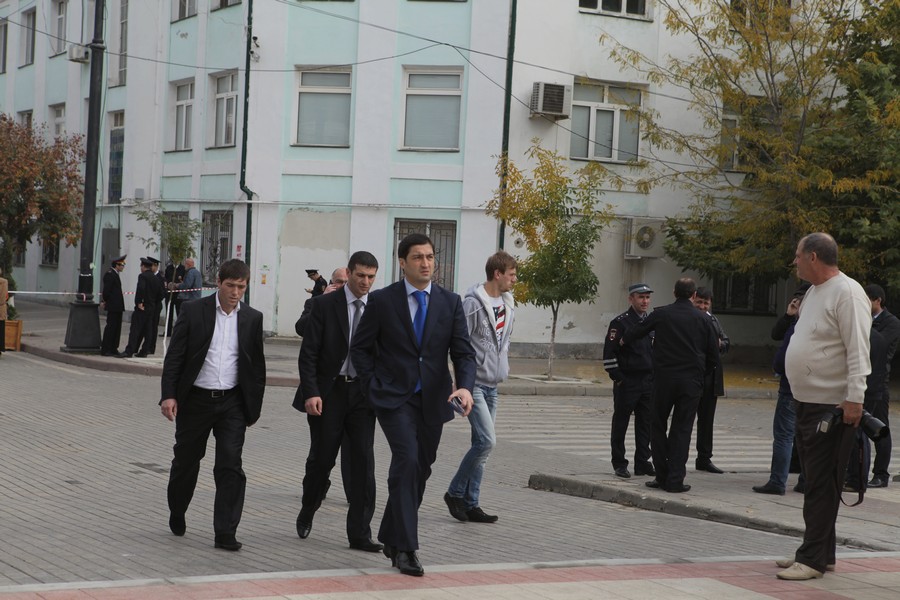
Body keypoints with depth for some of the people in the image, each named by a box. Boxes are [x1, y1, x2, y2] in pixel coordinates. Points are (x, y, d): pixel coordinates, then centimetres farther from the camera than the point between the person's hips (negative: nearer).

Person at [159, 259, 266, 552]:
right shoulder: (193, 311, -3)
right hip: (195, 401, -1)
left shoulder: (252, 318, 4)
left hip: (232, 403, 1)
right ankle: (177, 514, 38)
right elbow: (175, 356, -4)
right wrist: (169, 395, -12)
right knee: (186, 461, 13)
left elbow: (257, 365, 11)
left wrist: (254, 406, 10)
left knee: (231, 466, -8)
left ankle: (225, 532, -5)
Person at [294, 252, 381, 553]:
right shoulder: (325, 304, -4)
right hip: (329, 392, -2)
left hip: (363, 393, 2)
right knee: (321, 459, 6)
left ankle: (360, 534, 2)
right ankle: (306, 514, 32)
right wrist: (311, 392, -15)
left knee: (363, 463, -2)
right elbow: (308, 353, -6)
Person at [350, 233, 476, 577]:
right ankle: (405, 548, -17)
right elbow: (360, 348, 4)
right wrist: (375, 388, -5)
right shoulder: (382, 301, -2)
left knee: (420, 469, 11)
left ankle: (391, 538, 29)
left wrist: (465, 387, -19)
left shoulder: (450, 303, 5)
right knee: (407, 460, -20)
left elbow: (463, 352, -1)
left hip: (433, 401, 4)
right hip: (395, 398, -4)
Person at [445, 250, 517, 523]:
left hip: (492, 385, 8)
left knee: (481, 444, 8)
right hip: (474, 384, -8)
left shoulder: (507, 305, 10)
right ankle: (455, 492, 1)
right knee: (487, 441, -15)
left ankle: (470, 503, 14)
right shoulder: (473, 304, -15)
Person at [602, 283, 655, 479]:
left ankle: (642, 463, 15)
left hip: (649, 382, 6)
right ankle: (619, 463, 10)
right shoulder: (620, 323, -8)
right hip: (627, 382, -5)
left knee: (646, 424, 7)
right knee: (620, 424, 3)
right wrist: (617, 378, -12)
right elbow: (609, 354, -10)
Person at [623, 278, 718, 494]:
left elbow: (636, 332, 12)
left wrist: (624, 340, 34)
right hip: (691, 381, 1)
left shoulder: (661, 314, 0)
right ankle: (675, 480, -1)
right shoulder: (702, 319, 2)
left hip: (664, 378, -1)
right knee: (682, 430, 4)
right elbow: (714, 352, 5)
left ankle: (662, 475, 9)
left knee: (658, 426, 12)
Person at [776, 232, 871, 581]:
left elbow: (857, 350, -19)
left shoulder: (847, 293, -14)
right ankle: (820, 552, 21)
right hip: (808, 403, 10)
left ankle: (813, 559, -5)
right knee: (815, 481, 13)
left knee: (822, 484, -7)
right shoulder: (815, 292, 16)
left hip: (833, 406, -10)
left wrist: (854, 398, -24)